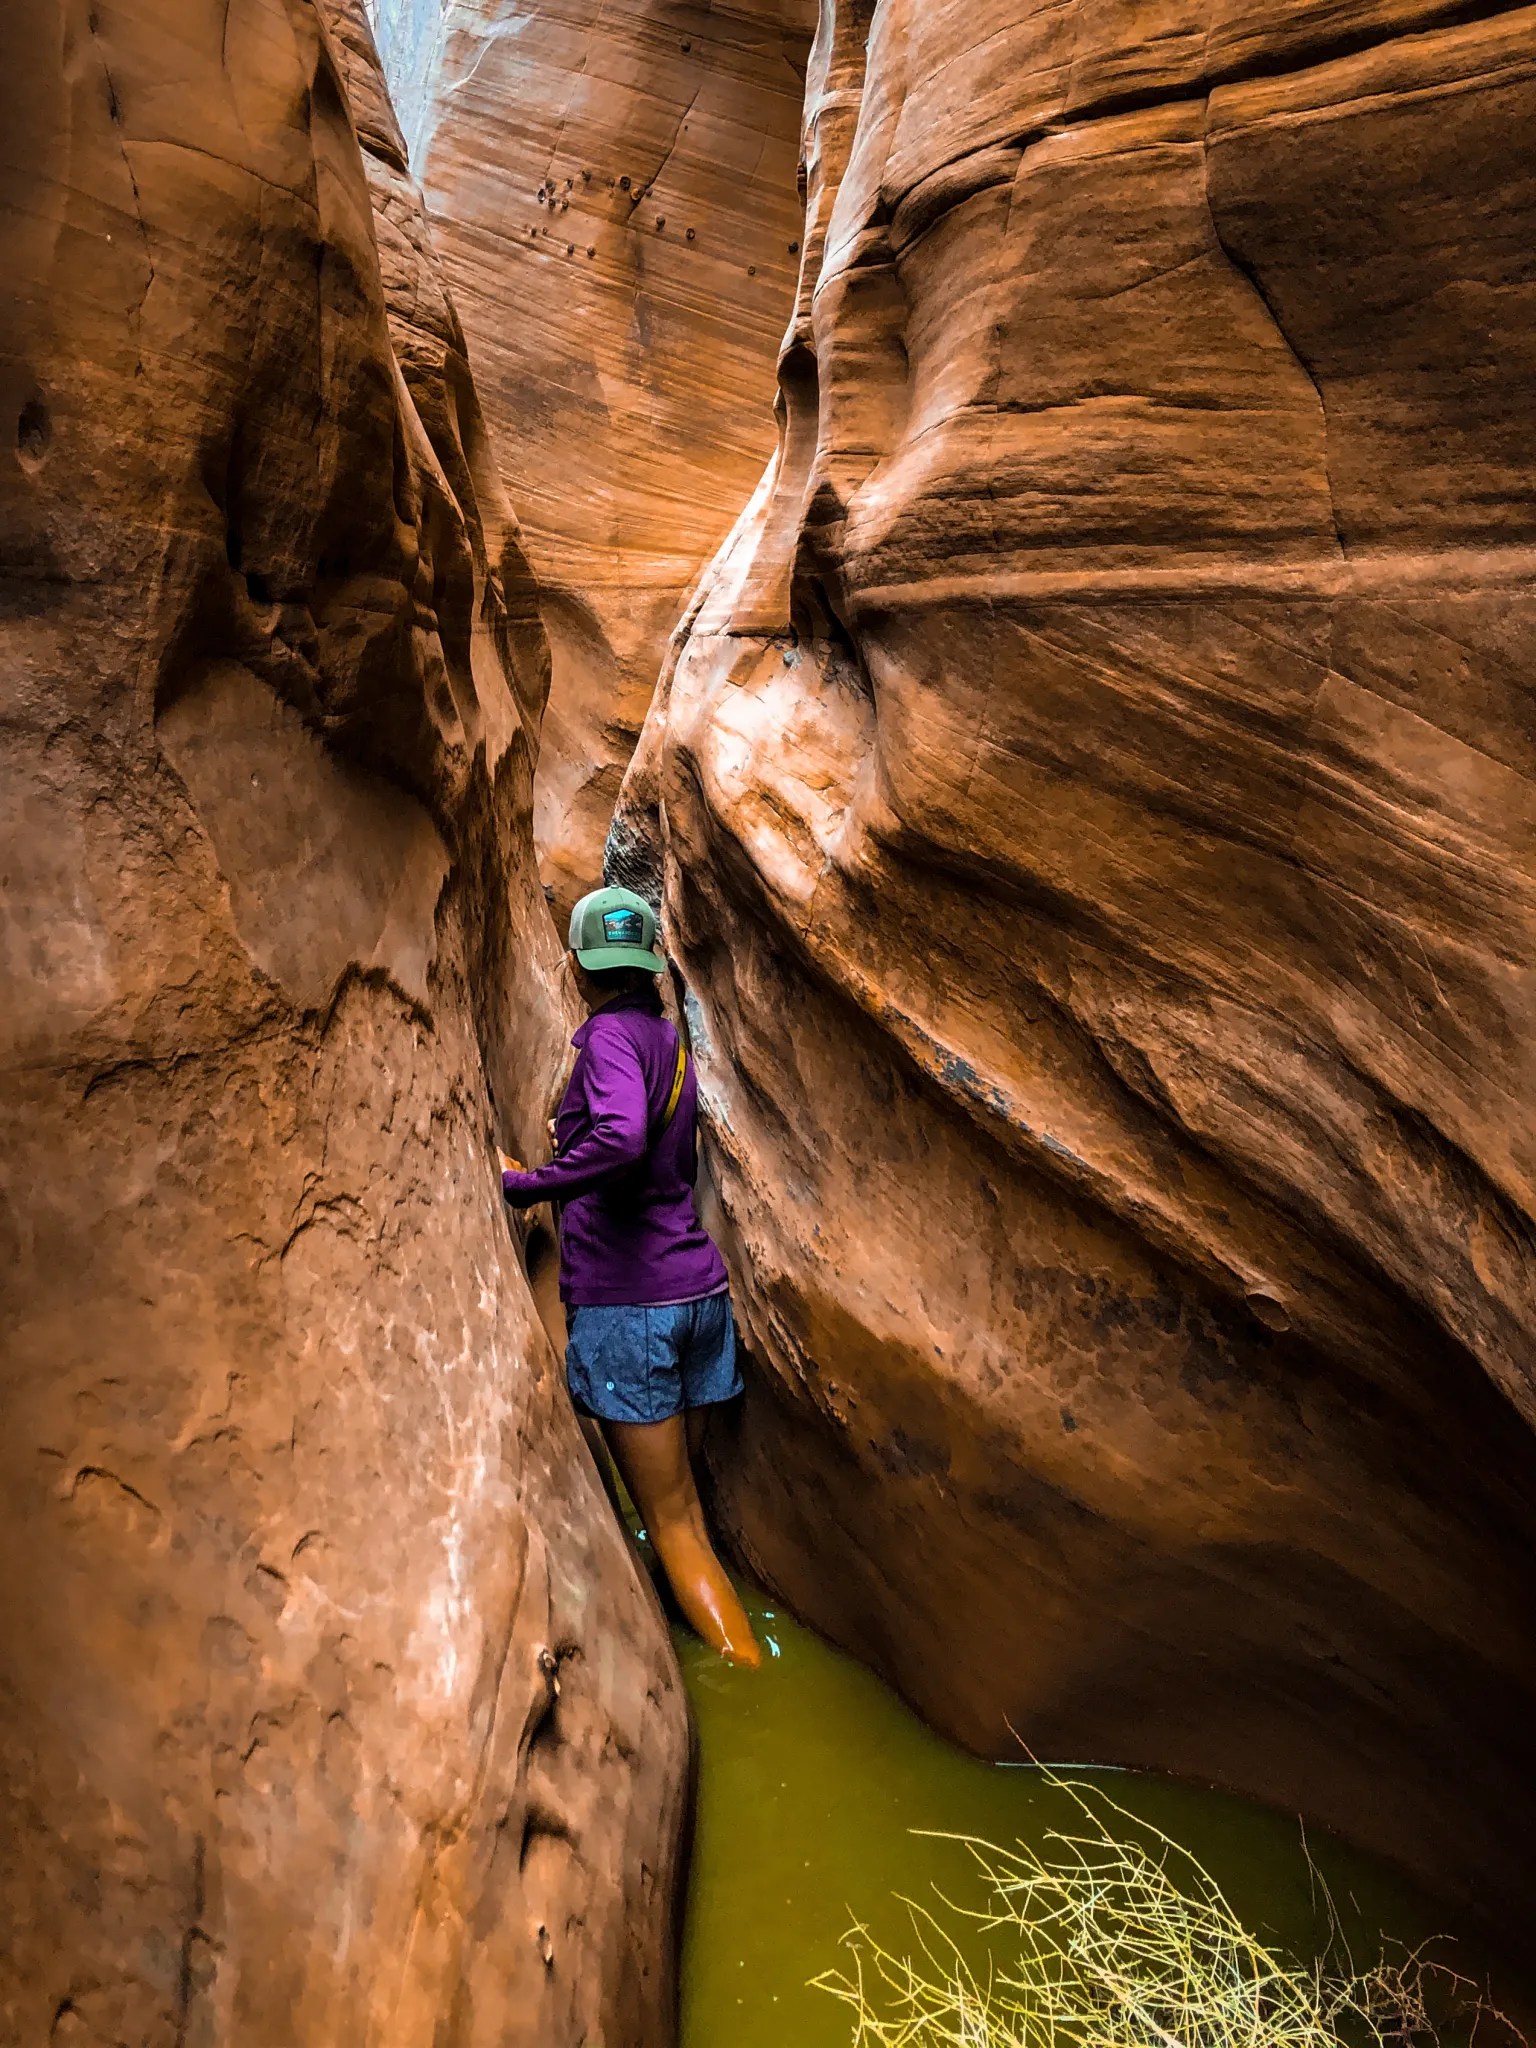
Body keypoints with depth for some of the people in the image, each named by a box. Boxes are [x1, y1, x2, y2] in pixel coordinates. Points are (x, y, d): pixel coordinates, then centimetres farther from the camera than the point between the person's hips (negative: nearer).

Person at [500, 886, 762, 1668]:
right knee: (680, 1505, 18)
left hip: (626, 1301, -8)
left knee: (674, 1521, -1)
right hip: (697, 1287, 8)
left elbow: (621, 1141, -32)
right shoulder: (668, 1038, 13)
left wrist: (524, 1184, -19)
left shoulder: (612, 1034, -12)